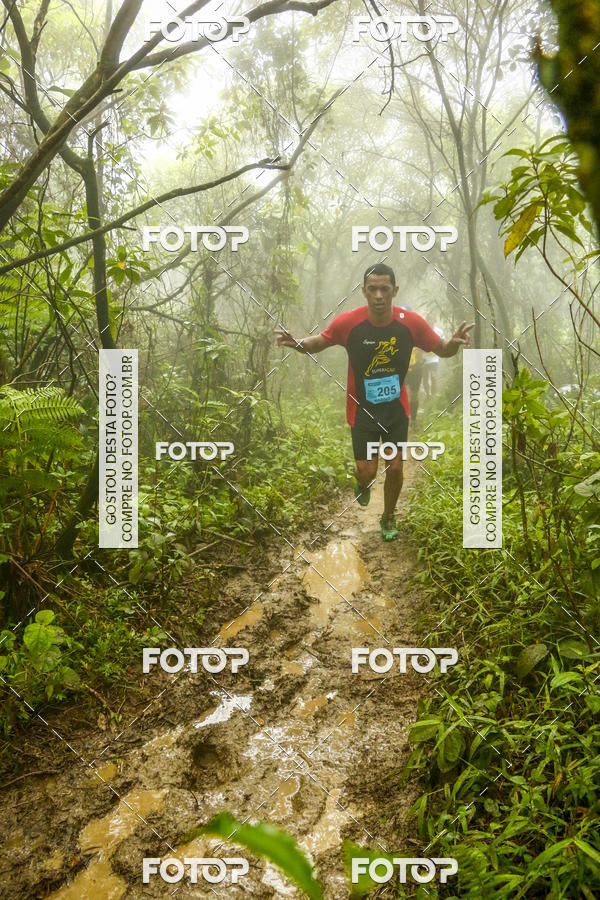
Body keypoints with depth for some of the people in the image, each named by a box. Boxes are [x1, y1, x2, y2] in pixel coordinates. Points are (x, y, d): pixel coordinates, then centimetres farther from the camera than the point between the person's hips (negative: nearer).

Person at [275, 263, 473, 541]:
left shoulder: (411, 322, -16)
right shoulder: (348, 322, -20)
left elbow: (441, 349, -3)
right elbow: (320, 342, -2)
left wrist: (455, 343, -26)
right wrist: (296, 343, -22)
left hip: (397, 408, 1)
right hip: (362, 409, -1)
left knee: (395, 468, 7)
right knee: (367, 472, 0)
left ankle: (388, 518, 35)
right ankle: (362, 484, 41)